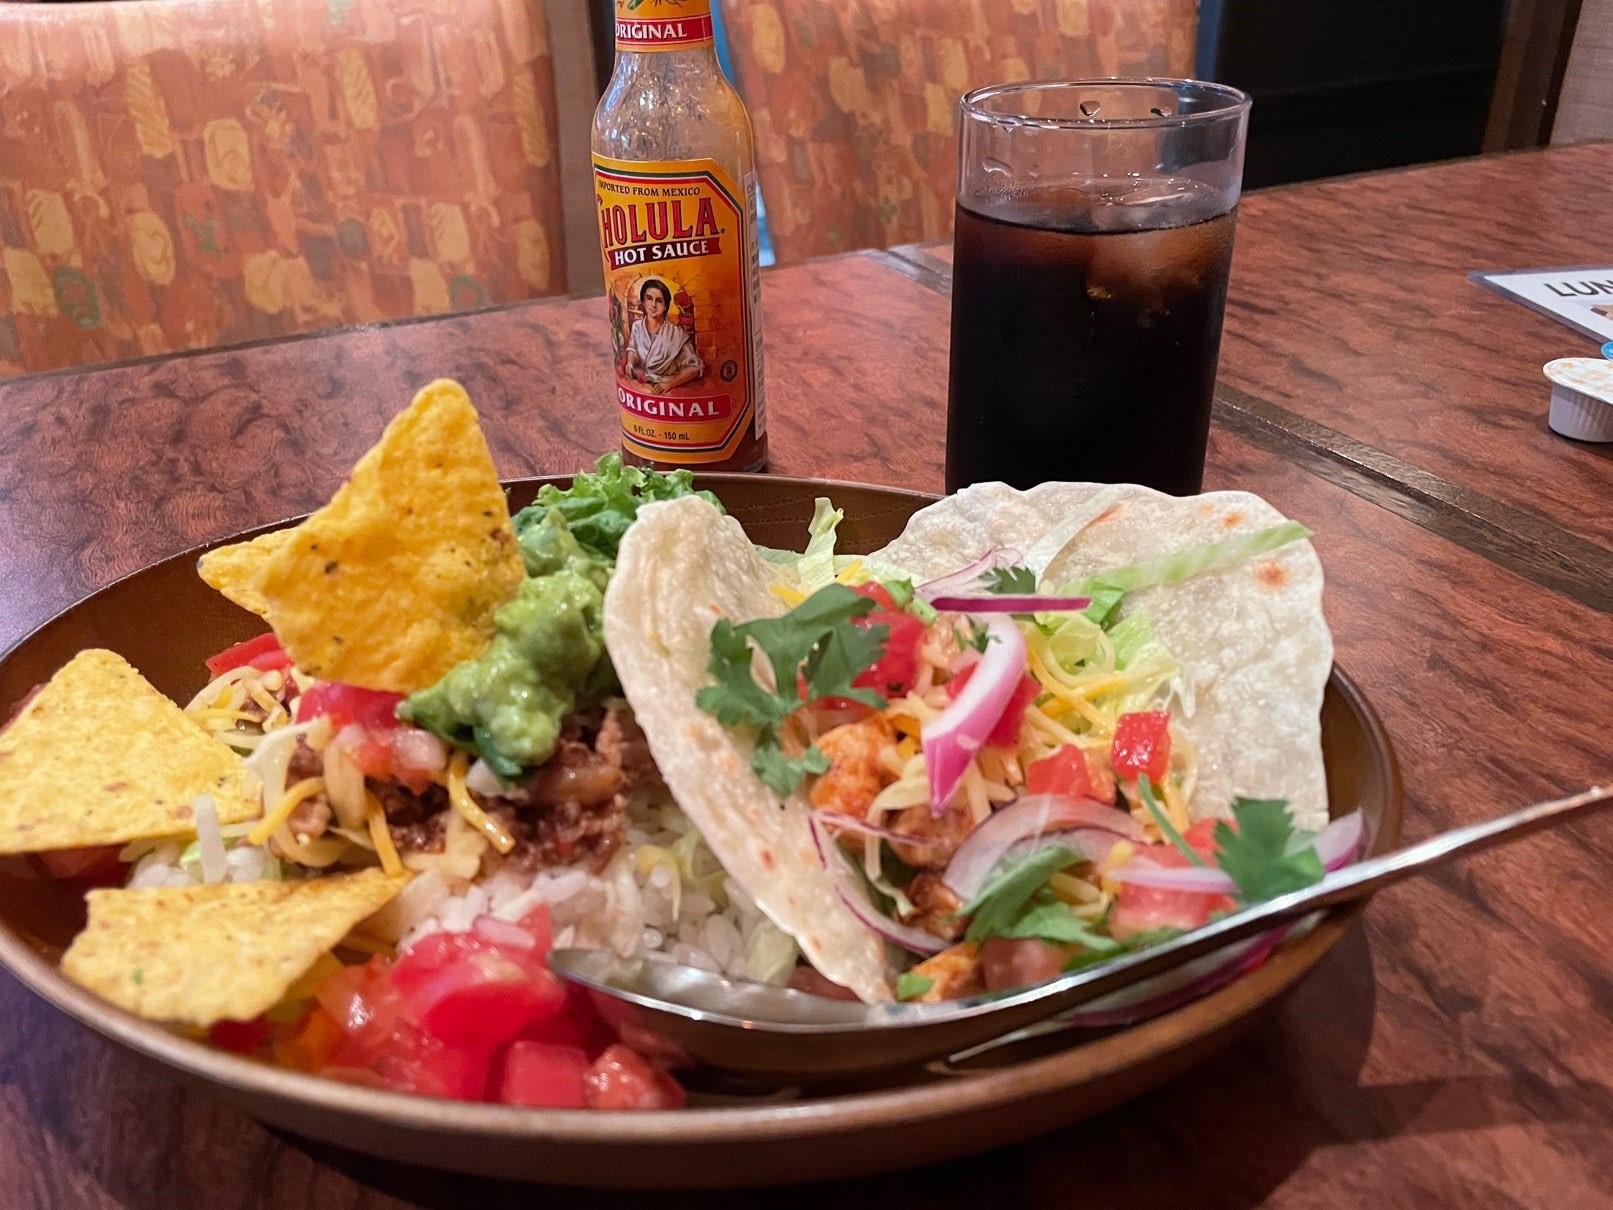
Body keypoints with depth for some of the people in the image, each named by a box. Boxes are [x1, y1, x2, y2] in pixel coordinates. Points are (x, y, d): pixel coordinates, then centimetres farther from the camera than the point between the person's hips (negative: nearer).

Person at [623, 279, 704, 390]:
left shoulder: (676, 333, -12)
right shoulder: (637, 326, 1)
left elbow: (695, 368, -12)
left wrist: (669, 384, -20)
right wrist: (630, 363, -4)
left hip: (665, 389, -4)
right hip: (639, 385, 4)